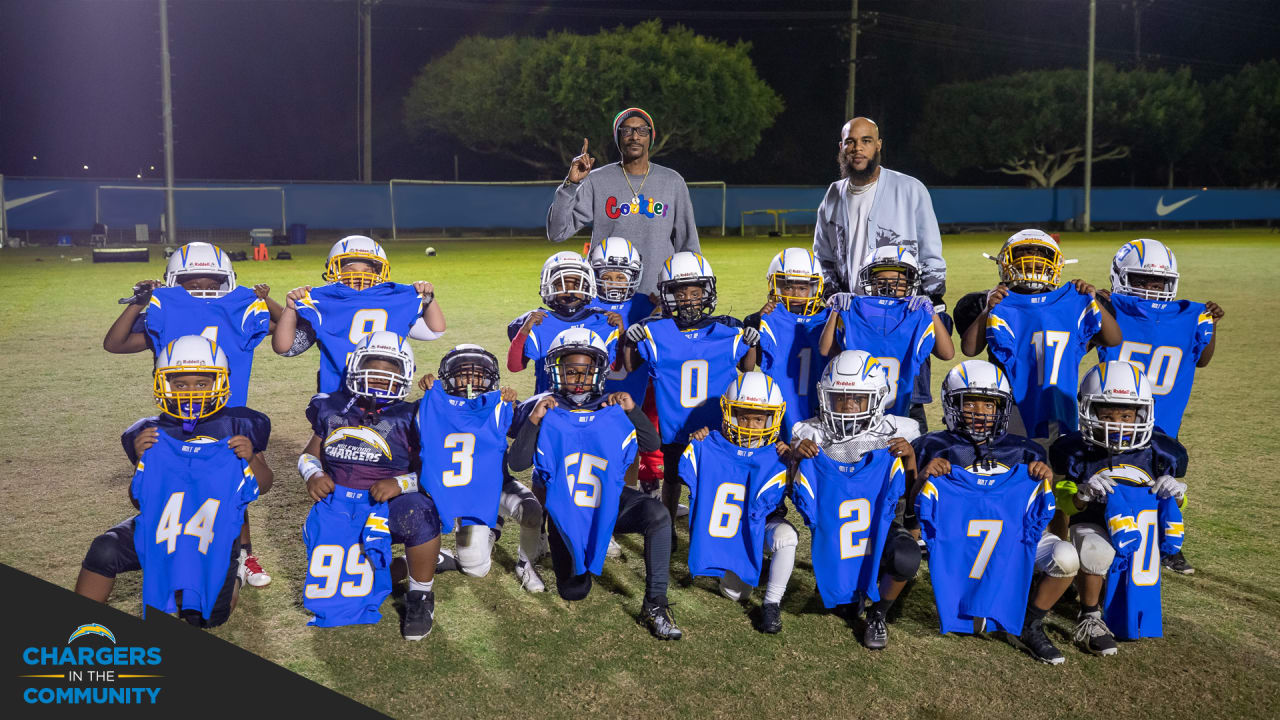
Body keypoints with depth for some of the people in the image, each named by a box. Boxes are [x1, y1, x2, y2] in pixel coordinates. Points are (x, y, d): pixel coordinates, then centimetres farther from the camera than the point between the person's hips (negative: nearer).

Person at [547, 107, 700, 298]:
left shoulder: (673, 182, 9)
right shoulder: (597, 181, 2)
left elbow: (687, 244, 12)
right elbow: (557, 233, -4)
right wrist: (571, 184, -13)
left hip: (658, 296, 1)